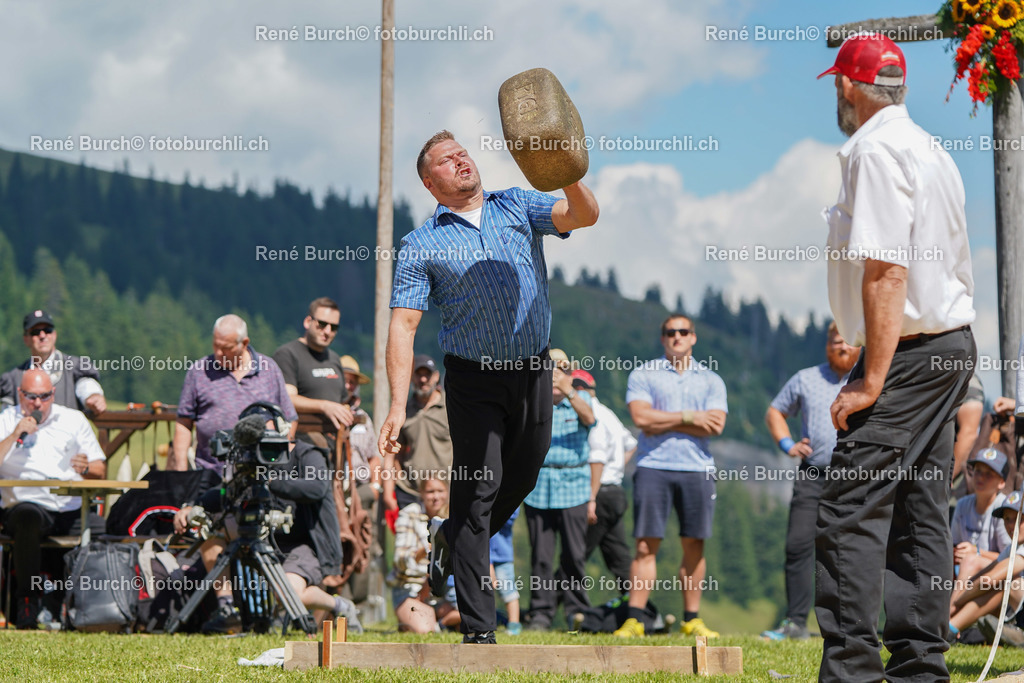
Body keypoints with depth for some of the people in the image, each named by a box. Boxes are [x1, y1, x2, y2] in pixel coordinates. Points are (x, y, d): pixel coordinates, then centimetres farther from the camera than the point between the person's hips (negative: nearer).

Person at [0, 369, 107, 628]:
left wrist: (86, 469, -10)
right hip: (28, 504, -3)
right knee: (27, 516, -39)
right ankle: (27, 602, -33)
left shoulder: (73, 419, 18)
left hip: (73, 509, 3)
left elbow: (101, 471, 13)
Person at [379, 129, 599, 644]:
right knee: (476, 491, -6)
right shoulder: (423, 244, -1)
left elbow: (583, 216, -5)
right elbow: (403, 324, -7)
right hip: (474, 376, -3)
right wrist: (397, 405, -17)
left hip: (533, 371, 4)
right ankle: (478, 629, -4)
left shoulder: (518, 207, 8)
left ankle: (452, 539, 44)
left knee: (521, 481, 16)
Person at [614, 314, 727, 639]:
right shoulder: (642, 375, 8)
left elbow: (716, 425, -2)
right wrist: (689, 417, -6)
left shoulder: (711, 380, 13)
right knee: (646, 544, -6)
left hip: (697, 469, 2)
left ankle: (691, 619, 9)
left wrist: (664, 423, -5)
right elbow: (641, 417, -8)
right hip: (653, 467, -2)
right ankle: (634, 619, -7)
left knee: (694, 545, 3)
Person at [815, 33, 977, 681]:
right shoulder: (931, 148, 17)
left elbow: (887, 270, -21)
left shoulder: (875, 149, -12)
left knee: (851, 512, -11)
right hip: (953, 346, 10)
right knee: (922, 513, 10)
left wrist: (872, 380, -22)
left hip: (907, 353, -10)